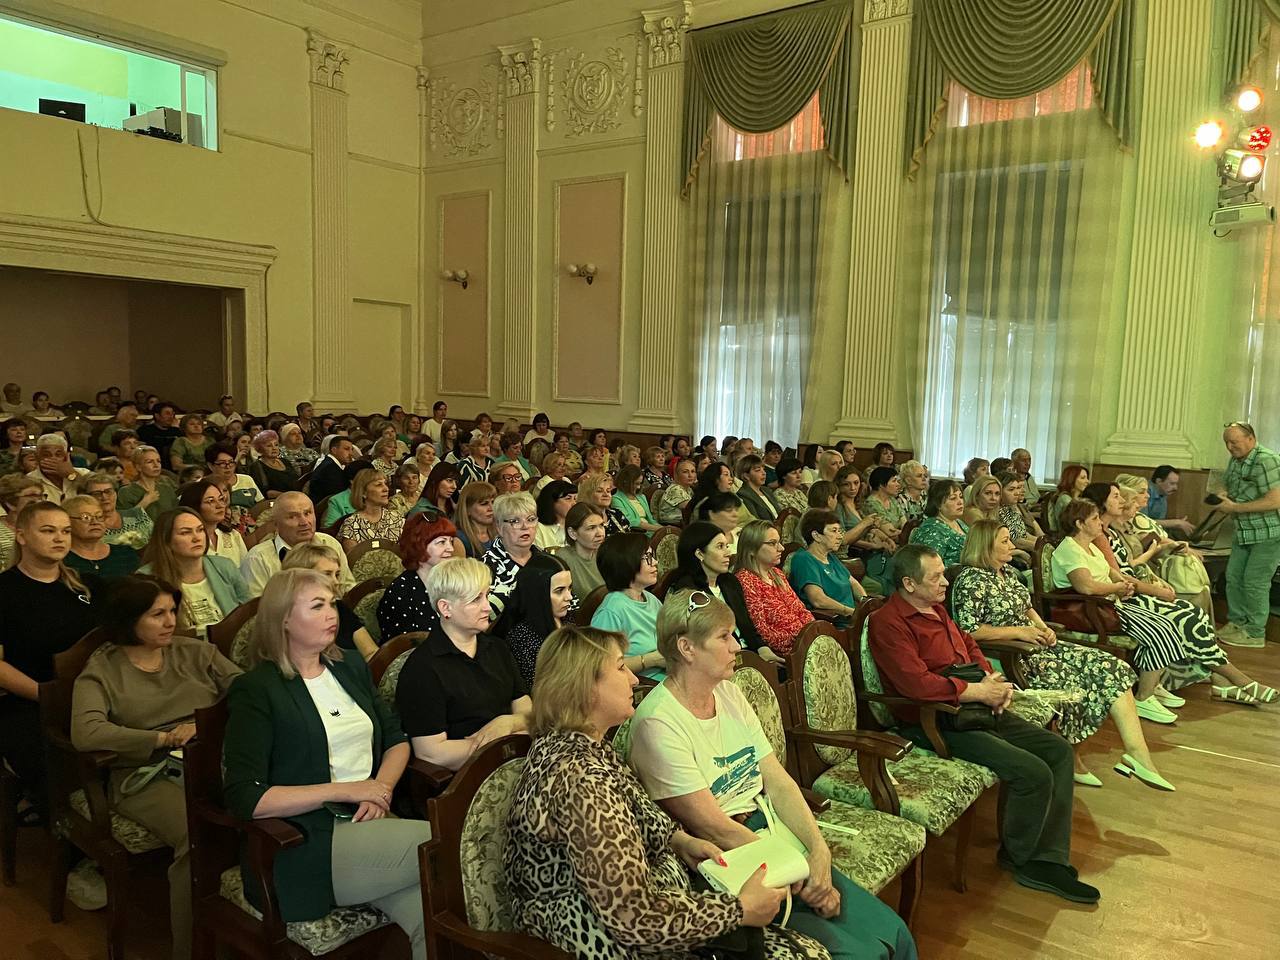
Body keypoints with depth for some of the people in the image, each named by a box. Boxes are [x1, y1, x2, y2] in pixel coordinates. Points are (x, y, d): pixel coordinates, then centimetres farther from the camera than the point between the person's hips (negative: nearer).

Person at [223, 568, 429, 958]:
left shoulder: (351, 668, 16)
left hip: (369, 825, 5)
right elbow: (244, 798, -12)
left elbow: (397, 739, 20)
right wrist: (343, 790, -13)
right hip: (306, 852, -5)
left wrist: (381, 789, -2)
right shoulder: (255, 690, -4)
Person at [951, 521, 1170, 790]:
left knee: (1110, 668, -6)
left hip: (1037, 645, 9)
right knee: (1069, 681, -26)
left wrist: (1042, 627, 6)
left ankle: (1137, 751, -9)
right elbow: (968, 630, -21)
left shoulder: (1008, 572, 16)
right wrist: (1019, 631, -18)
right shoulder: (971, 581, -13)